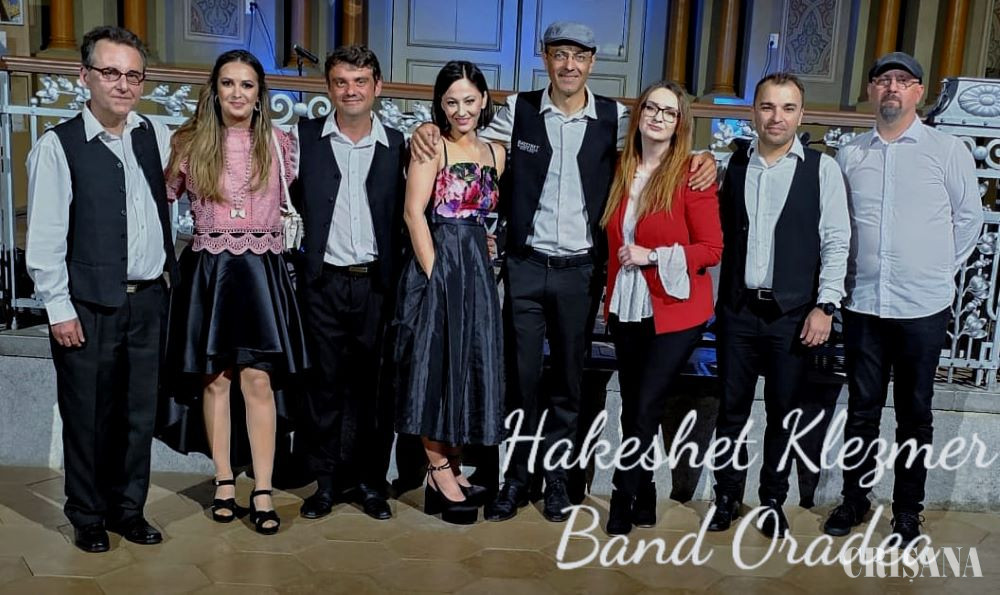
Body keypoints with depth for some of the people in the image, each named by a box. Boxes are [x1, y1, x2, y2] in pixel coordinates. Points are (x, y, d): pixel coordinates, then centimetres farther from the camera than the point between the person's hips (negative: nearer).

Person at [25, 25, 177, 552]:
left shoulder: (157, 136, 6)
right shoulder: (57, 146, -6)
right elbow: (45, 237, -7)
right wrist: (59, 309, -9)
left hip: (148, 298, 4)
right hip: (89, 305, -4)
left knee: (139, 412, 12)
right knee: (88, 415, 5)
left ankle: (128, 508, 29)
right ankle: (87, 517, 24)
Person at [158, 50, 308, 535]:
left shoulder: (279, 143, 5)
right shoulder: (190, 142, 3)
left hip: (262, 271, 0)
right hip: (208, 271, 1)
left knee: (259, 381, -4)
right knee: (214, 379, 6)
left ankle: (263, 492, 3)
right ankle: (224, 482, 19)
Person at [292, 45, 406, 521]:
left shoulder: (397, 145, 4)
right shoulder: (305, 137, 3)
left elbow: (403, 216, 3)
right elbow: (292, 198, 6)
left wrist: (400, 277, -3)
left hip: (377, 284, 0)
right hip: (324, 283, 0)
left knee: (373, 384, 6)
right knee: (325, 383, 7)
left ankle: (370, 480, 19)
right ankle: (326, 481, 19)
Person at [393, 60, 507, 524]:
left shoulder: (494, 153, 13)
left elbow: (492, 212, 15)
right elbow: (414, 213, -11)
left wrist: (476, 261, 3)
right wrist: (435, 273, -15)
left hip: (478, 268, 6)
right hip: (437, 265, -6)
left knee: (470, 368, 9)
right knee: (436, 365, -1)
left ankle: (451, 467, 22)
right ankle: (440, 470, 10)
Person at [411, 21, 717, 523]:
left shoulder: (615, 118, 1)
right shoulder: (518, 110, 1)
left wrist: (702, 157, -7)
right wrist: (430, 130, -4)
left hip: (581, 271, 0)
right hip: (525, 266, 0)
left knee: (569, 377, 11)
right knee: (520, 374, 5)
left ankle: (557, 475, 26)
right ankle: (517, 475, 20)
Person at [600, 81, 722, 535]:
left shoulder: (691, 173, -10)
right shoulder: (621, 169, 6)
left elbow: (711, 249, -10)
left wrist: (653, 256, -18)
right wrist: (612, 289, 5)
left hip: (674, 310, -5)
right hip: (626, 307, 5)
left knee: (646, 409, -6)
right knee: (632, 409, 12)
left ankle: (623, 500, 11)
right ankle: (643, 501, 27)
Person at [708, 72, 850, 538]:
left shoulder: (822, 169, -2)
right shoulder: (734, 165, 6)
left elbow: (836, 242, -4)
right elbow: (721, 234, 5)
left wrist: (825, 305, -10)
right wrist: (715, 298, 0)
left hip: (794, 314, -2)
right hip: (738, 310, 2)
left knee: (782, 413, 9)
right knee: (732, 410, 9)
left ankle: (772, 502, 25)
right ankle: (727, 497, 24)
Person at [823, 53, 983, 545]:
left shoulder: (947, 150, -2)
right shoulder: (850, 154, 4)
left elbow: (969, 217, 5)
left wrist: (941, 270, 4)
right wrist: (844, 277, 7)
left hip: (923, 306, -2)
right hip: (863, 303, 2)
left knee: (914, 412, 9)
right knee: (862, 408, 12)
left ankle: (908, 508, 22)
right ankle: (855, 497, 25)